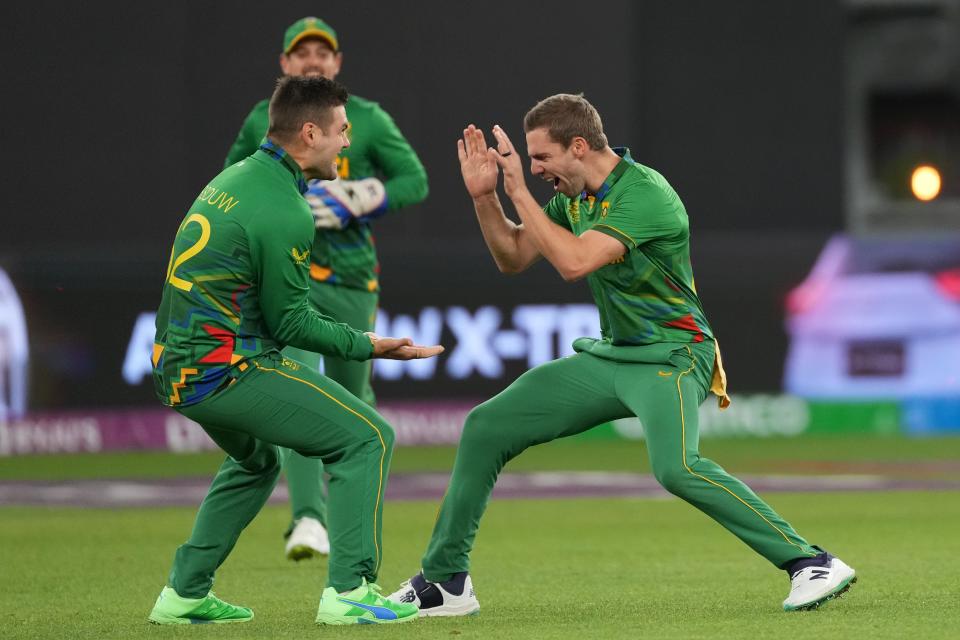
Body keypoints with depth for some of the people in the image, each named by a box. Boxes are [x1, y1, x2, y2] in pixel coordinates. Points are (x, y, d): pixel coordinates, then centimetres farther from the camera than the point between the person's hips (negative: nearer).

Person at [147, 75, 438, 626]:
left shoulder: (233, 179, 10)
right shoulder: (285, 215, -18)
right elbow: (289, 323, -11)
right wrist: (367, 346, -4)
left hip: (179, 363, 10)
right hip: (230, 370, -10)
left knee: (255, 461, 33)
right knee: (368, 438, -5)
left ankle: (185, 594, 29)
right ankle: (349, 591, -11)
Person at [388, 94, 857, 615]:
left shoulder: (643, 193, -21)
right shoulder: (574, 195, 7)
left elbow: (574, 262, -31)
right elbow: (512, 259, 15)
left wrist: (519, 192, -24)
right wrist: (484, 196, 0)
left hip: (668, 358, -9)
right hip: (609, 357, 9)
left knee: (676, 468, -34)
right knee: (486, 427, 6)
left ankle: (810, 563, -28)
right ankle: (444, 582, 16)